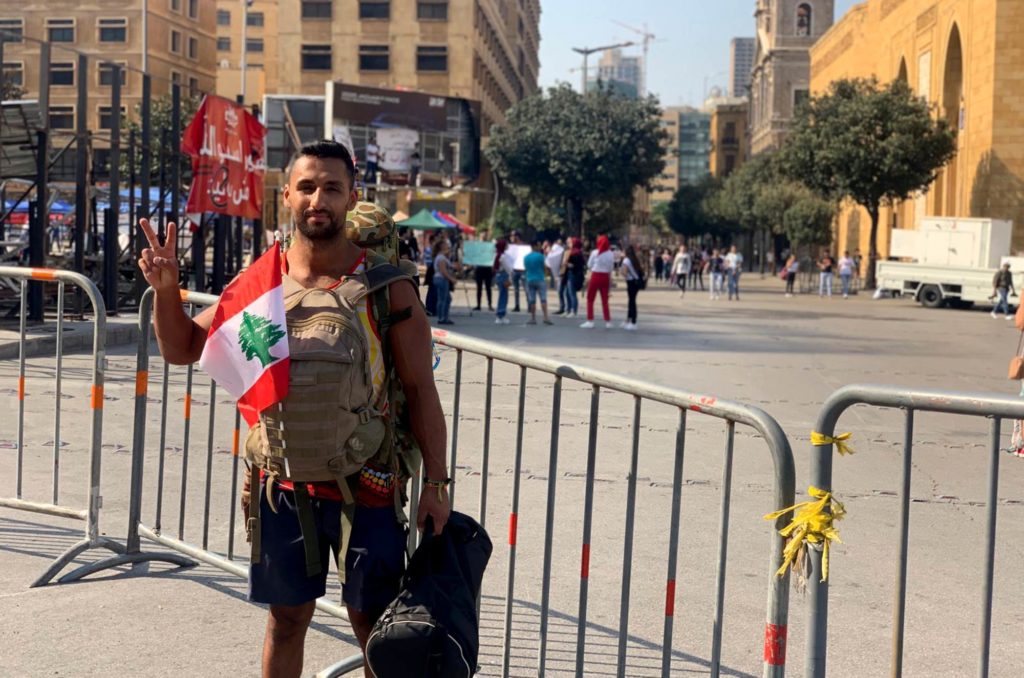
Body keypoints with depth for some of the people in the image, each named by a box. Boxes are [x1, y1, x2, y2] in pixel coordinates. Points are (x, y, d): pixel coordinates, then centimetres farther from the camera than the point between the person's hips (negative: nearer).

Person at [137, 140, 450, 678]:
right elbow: (181, 349, 9)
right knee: (286, 618, 15)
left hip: (366, 483, -2)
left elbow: (419, 389, -5)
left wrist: (436, 481, -9)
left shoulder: (386, 286, -7)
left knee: (373, 623, 8)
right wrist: (165, 288, -9)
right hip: (285, 484, 3)